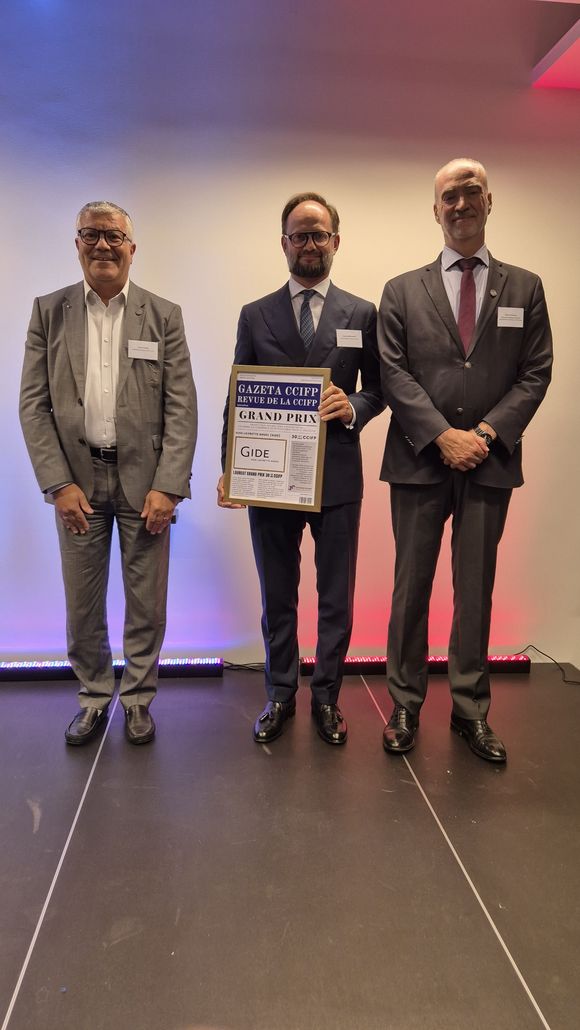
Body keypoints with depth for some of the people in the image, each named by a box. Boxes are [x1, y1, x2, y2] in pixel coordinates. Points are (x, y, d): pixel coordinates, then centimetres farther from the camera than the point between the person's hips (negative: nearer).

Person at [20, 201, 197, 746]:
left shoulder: (164, 315, 2)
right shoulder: (49, 311, 5)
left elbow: (182, 407, -3)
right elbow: (33, 403, 2)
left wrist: (168, 486, -11)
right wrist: (59, 484, -7)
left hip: (144, 477, -1)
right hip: (76, 478, 1)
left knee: (146, 602, 7)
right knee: (82, 602, 10)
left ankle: (137, 699, 27)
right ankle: (94, 697, 30)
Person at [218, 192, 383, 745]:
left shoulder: (362, 314, 6)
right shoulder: (255, 315, 7)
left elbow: (377, 389, 9)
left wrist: (353, 408, -14)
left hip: (337, 476, 0)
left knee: (336, 598, 9)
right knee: (277, 597, 12)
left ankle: (326, 696, 27)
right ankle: (280, 695, 29)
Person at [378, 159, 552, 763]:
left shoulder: (524, 288, 11)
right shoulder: (402, 290, 8)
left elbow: (536, 373, 4)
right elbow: (394, 374, -2)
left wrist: (487, 431, -11)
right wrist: (443, 435, -13)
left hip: (490, 463, 1)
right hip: (419, 461, 0)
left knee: (475, 590, 8)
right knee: (411, 588, 6)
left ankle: (471, 710, 22)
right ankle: (405, 706, 20)